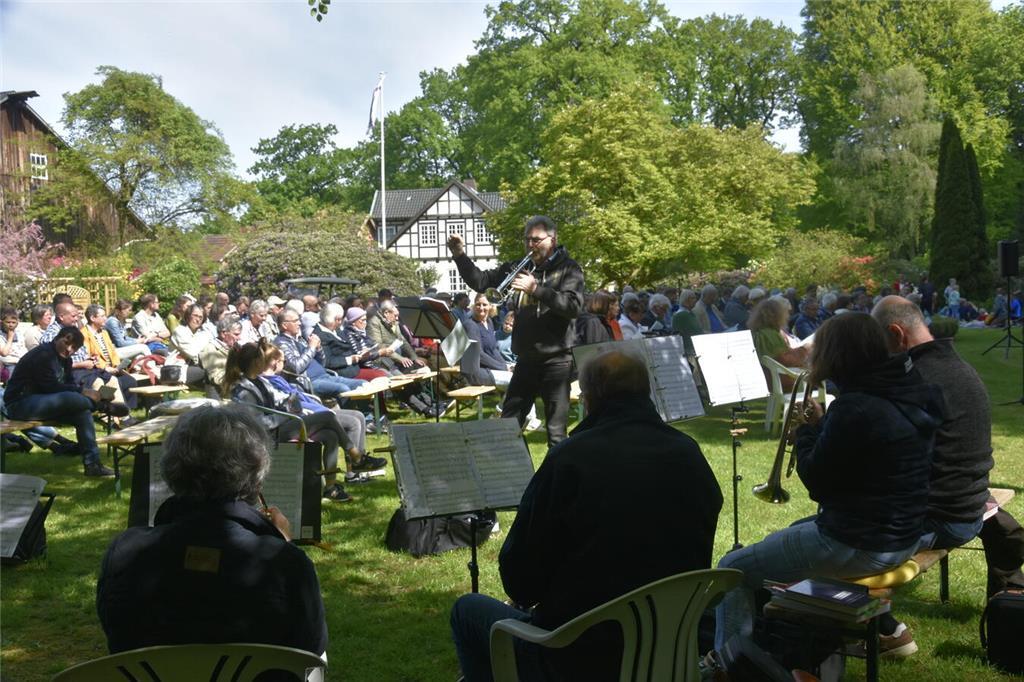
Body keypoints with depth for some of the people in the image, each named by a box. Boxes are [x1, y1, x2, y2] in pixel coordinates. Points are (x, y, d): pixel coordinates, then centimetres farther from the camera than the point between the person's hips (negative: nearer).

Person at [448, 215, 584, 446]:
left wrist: (536, 289, -25)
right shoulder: (519, 268, 10)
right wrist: (460, 255, -2)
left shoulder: (567, 268, -3)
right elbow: (480, 281, 12)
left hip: (556, 359, -5)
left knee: (556, 431, -2)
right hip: (526, 358, 6)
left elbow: (574, 306, -18)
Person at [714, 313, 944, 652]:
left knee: (733, 569, 3)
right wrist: (821, 425, 7)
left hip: (859, 548, -10)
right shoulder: (912, 392, 3)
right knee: (782, 538, 35)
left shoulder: (855, 409, -26)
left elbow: (816, 482, -16)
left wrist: (807, 430, -2)